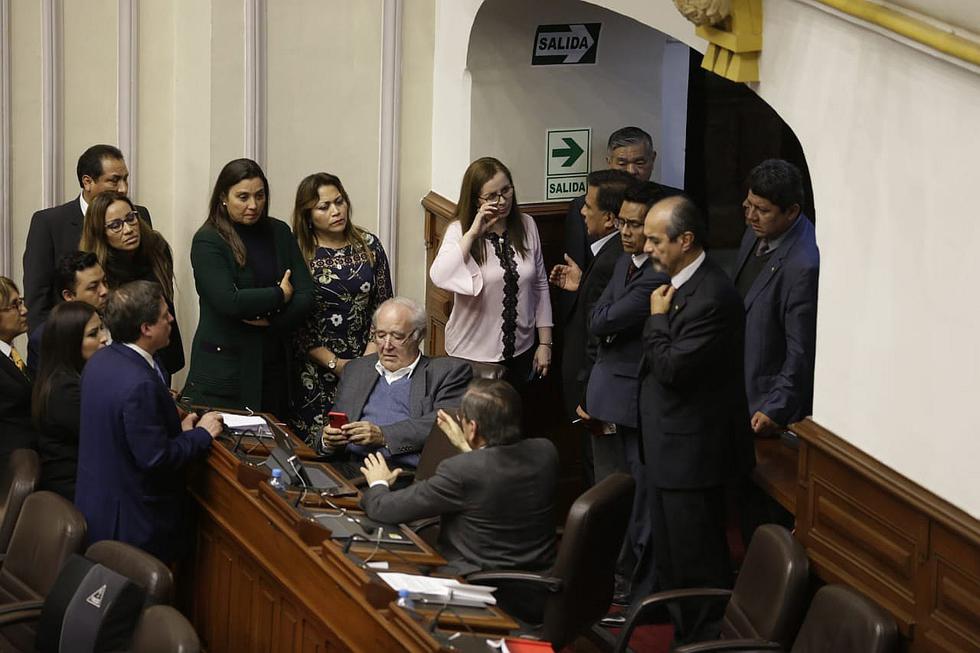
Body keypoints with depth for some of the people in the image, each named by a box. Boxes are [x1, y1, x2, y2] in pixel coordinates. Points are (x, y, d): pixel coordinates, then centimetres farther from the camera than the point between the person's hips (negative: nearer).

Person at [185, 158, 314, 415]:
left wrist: (272, 320, -13)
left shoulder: (279, 232, 10)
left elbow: (305, 295, 4)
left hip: (273, 365, 4)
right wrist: (279, 295, -6)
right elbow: (228, 301, -18)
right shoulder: (207, 242, -6)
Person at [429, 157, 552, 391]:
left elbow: (540, 286, 8)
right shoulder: (460, 231, -11)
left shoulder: (526, 226, 1)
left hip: (520, 352, 4)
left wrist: (545, 343, 6)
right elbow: (439, 277, -28)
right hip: (472, 354, -4)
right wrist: (473, 233, -28)